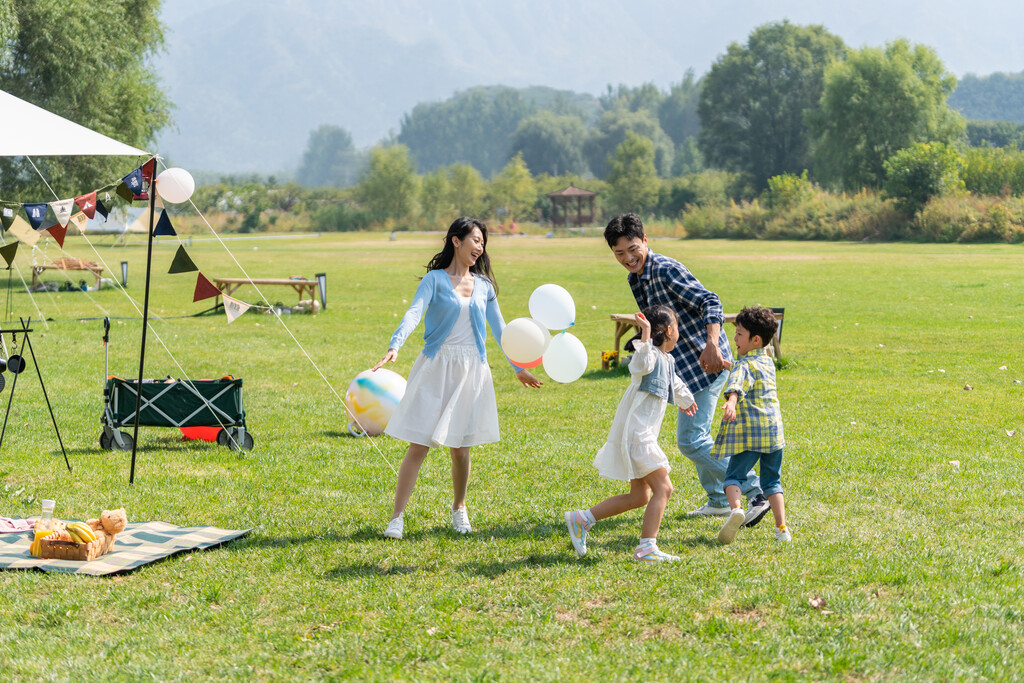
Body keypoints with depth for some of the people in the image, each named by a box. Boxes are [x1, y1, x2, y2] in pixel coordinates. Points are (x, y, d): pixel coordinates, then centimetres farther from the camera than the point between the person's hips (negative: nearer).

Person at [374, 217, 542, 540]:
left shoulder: (483, 285, 12)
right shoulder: (435, 279, -2)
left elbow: (499, 328, 20)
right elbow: (414, 313, -17)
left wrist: (518, 367, 23)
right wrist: (394, 347, -33)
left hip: (471, 370, 3)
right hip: (436, 367, -3)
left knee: (460, 448, 7)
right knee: (418, 446, -6)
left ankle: (459, 508, 30)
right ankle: (397, 517, 0)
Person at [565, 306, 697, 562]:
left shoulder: (667, 361, 17)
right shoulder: (650, 355, -14)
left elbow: (675, 383, 40)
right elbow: (641, 364, -41)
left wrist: (685, 400, 59)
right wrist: (645, 335, -49)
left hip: (642, 435, 10)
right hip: (635, 433, -10)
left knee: (640, 496, 14)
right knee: (663, 488, -14)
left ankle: (582, 519, 20)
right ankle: (646, 547, -15)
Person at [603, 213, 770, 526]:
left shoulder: (667, 270, -18)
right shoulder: (635, 280, 11)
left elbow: (710, 302, -28)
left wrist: (712, 346, -41)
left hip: (706, 363, -10)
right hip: (685, 365, 10)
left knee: (691, 440, -12)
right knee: (692, 437, 19)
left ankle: (757, 491, -9)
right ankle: (718, 501, 32)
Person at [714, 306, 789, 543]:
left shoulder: (744, 366, -6)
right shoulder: (768, 362, 17)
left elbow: (736, 385, -30)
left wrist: (731, 401, -47)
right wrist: (730, 365, 50)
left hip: (748, 432, -6)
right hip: (773, 430, 6)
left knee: (734, 474, -2)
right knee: (772, 480, 14)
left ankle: (735, 508, -29)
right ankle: (782, 528, 6)